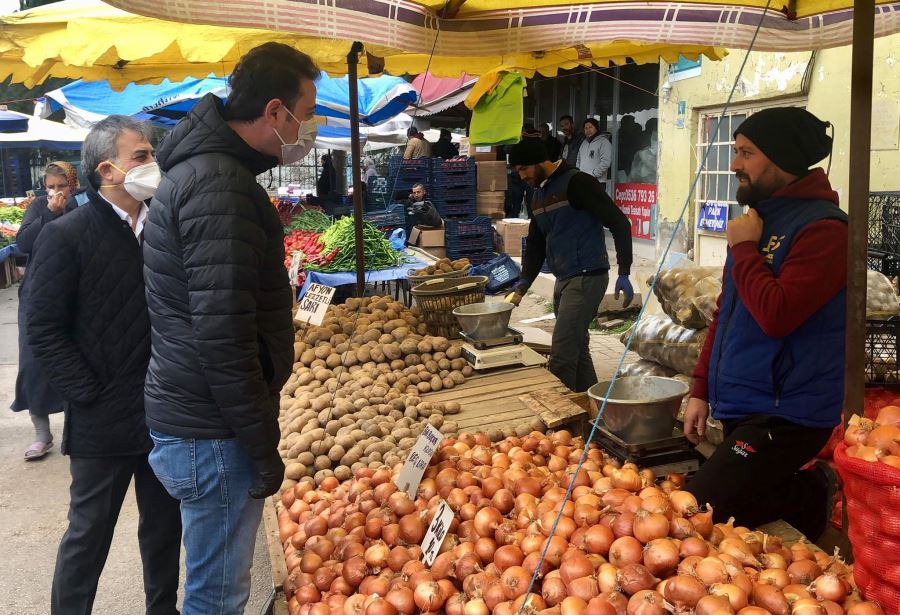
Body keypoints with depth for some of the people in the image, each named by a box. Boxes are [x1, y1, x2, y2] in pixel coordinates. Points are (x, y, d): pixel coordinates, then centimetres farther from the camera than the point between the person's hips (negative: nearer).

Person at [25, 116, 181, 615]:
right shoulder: (66, 236, -10)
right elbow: (43, 332, -10)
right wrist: (91, 396, -12)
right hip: (103, 423, -4)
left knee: (165, 527, 19)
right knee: (88, 535, 12)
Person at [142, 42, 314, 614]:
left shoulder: (207, 167, 12)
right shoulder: (219, 185, -21)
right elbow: (222, 336, -26)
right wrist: (263, 447, -18)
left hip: (190, 416, 10)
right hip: (212, 436, -10)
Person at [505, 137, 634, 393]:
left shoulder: (576, 182, -12)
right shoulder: (539, 195, 14)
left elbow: (619, 223, -15)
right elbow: (535, 244, 18)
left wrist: (623, 274, -18)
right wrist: (523, 284, 6)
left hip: (586, 278, -9)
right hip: (563, 280, 9)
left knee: (561, 356, -9)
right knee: (577, 350, 14)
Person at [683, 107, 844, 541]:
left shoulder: (823, 228, -16)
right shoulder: (757, 219, 13)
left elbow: (776, 315, -27)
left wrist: (744, 249, -15)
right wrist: (701, 390, 13)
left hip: (785, 416, -9)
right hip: (741, 407, 9)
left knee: (695, 513, -13)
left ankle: (812, 494, 2)